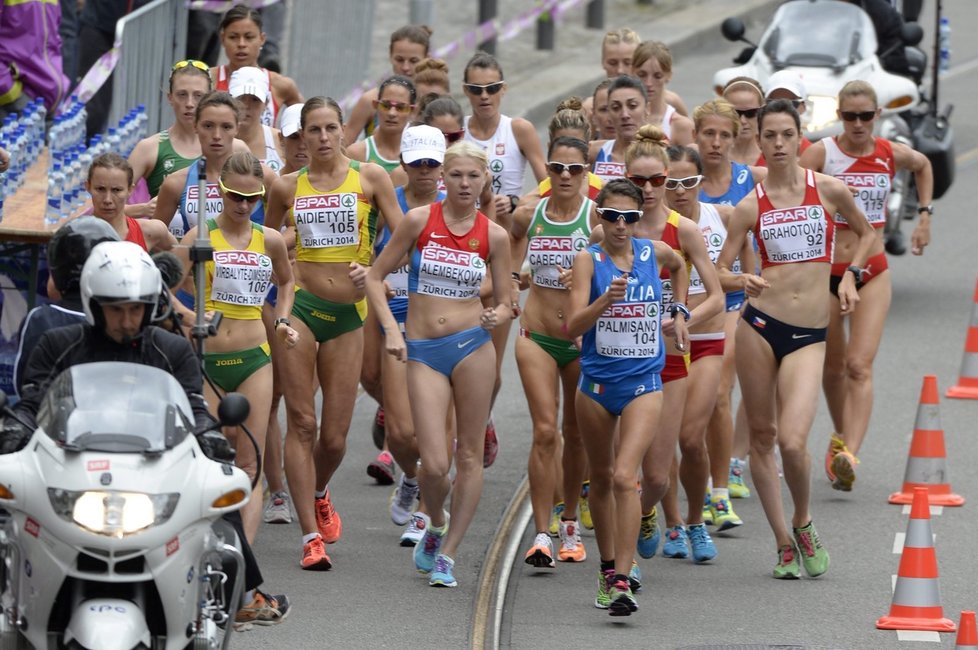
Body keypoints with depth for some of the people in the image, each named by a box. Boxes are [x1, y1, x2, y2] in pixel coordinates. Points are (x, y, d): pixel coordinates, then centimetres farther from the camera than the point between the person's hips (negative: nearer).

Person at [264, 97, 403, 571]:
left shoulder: (370, 178, 3)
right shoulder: (287, 188, 6)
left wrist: (372, 269, -15)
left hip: (348, 313, 0)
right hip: (299, 305, 0)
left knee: (335, 436, 2)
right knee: (302, 422, -7)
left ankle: (319, 493, 37)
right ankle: (312, 536, -5)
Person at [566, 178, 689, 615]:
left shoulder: (655, 253, 0)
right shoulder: (589, 259, -7)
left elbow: (679, 267, 27)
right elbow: (573, 326, -17)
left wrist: (679, 314, 19)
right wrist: (607, 298, -31)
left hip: (643, 384, -1)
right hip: (596, 383, 1)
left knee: (624, 477, -17)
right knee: (601, 479, 15)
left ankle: (622, 581, -21)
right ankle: (607, 568, 33)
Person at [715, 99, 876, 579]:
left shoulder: (828, 191, 1)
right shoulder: (751, 205, 2)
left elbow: (866, 233, 19)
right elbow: (719, 270, 2)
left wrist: (848, 277, 6)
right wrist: (742, 281, -19)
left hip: (809, 335, -1)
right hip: (761, 324, 1)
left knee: (793, 440, -15)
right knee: (762, 436, 5)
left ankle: (803, 524, 11)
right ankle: (784, 544, 17)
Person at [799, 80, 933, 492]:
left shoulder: (892, 155, 1)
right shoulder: (820, 154, -8)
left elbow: (923, 165, 24)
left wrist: (925, 215, 20)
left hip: (872, 273, 0)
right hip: (825, 272, 0)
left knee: (859, 366, -15)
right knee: (833, 366, 13)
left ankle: (850, 454, -27)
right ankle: (841, 436, 38)